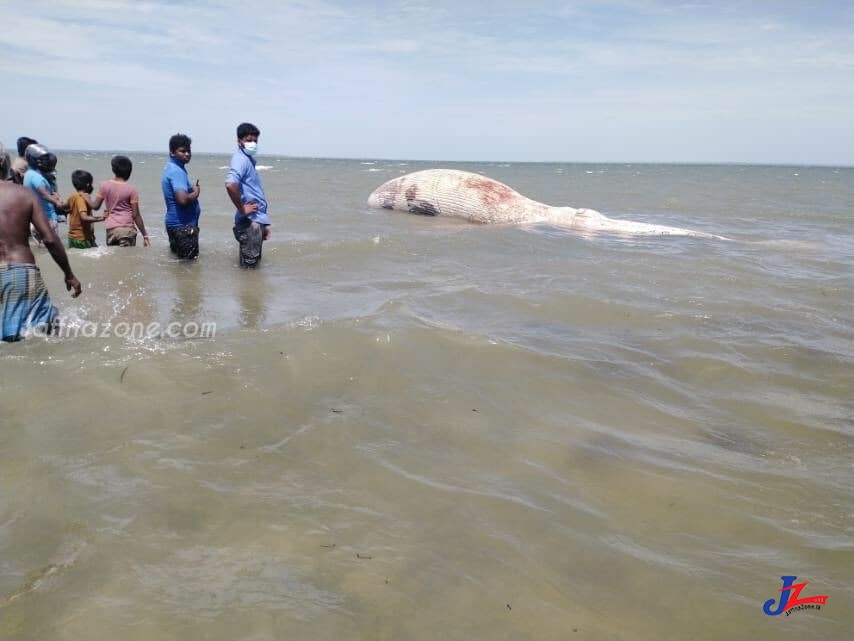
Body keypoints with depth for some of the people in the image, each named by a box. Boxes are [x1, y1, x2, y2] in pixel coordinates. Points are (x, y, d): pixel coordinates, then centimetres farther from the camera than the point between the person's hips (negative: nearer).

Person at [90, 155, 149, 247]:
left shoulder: (105, 185, 3)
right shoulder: (131, 189, -6)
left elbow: (95, 206, 9)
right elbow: (135, 215, -7)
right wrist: (145, 235, -3)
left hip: (110, 228, 4)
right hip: (127, 229, -4)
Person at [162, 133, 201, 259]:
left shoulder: (173, 168, 13)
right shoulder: (177, 171, -18)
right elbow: (183, 199, -31)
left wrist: (193, 189, 9)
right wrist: (196, 193, -12)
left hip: (177, 223, 11)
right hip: (183, 225, -11)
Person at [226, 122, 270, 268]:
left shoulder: (248, 159, 17)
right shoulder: (241, 159, -13)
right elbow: (230, 185, -33)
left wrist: (264, 224, 21)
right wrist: (242, 209, -20)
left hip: (256, 220, 10)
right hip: (249, 221, -10)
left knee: (253, 264, 16)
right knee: (249, 265, -4)